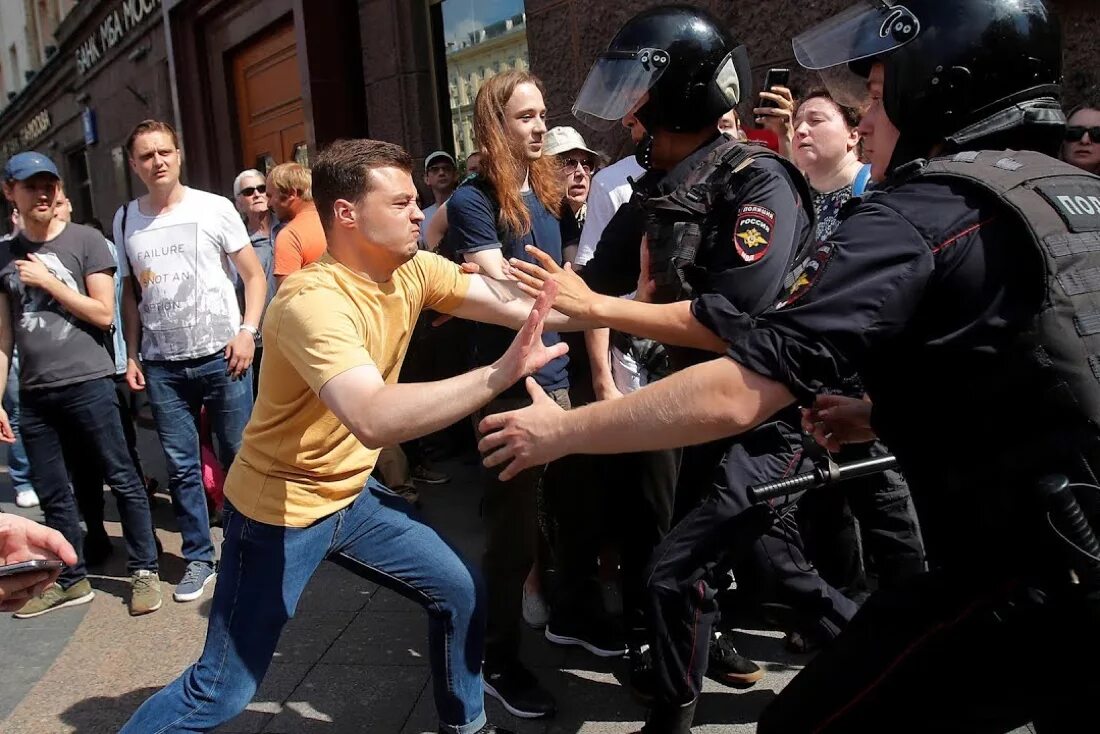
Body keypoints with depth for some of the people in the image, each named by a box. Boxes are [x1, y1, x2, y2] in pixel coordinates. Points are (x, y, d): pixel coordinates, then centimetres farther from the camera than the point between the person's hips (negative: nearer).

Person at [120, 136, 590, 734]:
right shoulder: (314, 301, -30)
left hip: (350, 495, 8)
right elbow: (375, 419, -45)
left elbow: (521, 307, -7)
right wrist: (503, 371, -47)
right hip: (280, 508, -8)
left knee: (461, 594, 12)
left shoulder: (415, 272, -5)